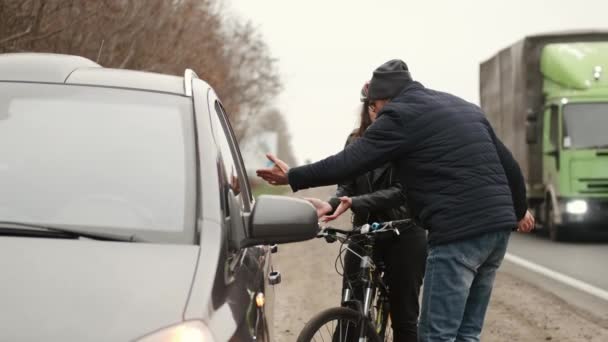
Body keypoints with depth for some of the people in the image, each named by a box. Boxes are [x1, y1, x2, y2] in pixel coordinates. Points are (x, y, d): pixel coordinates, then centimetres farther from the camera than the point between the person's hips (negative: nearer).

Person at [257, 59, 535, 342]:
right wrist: (520, 209, 37)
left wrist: (292, 177, 3)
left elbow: (348, 163, -7)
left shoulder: (400, 116, -3)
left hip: (459, 233, -9)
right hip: (498, 226, 9)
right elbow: (507, 162, 23)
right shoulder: (464, 107, 21)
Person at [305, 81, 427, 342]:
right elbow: (346, 186, 3)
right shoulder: (355, 142, 7)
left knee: (404, 317, 2)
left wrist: (354, 203, -28)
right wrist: (330, 205, -20)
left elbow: (401, 192, -16)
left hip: (403, 234, -3)